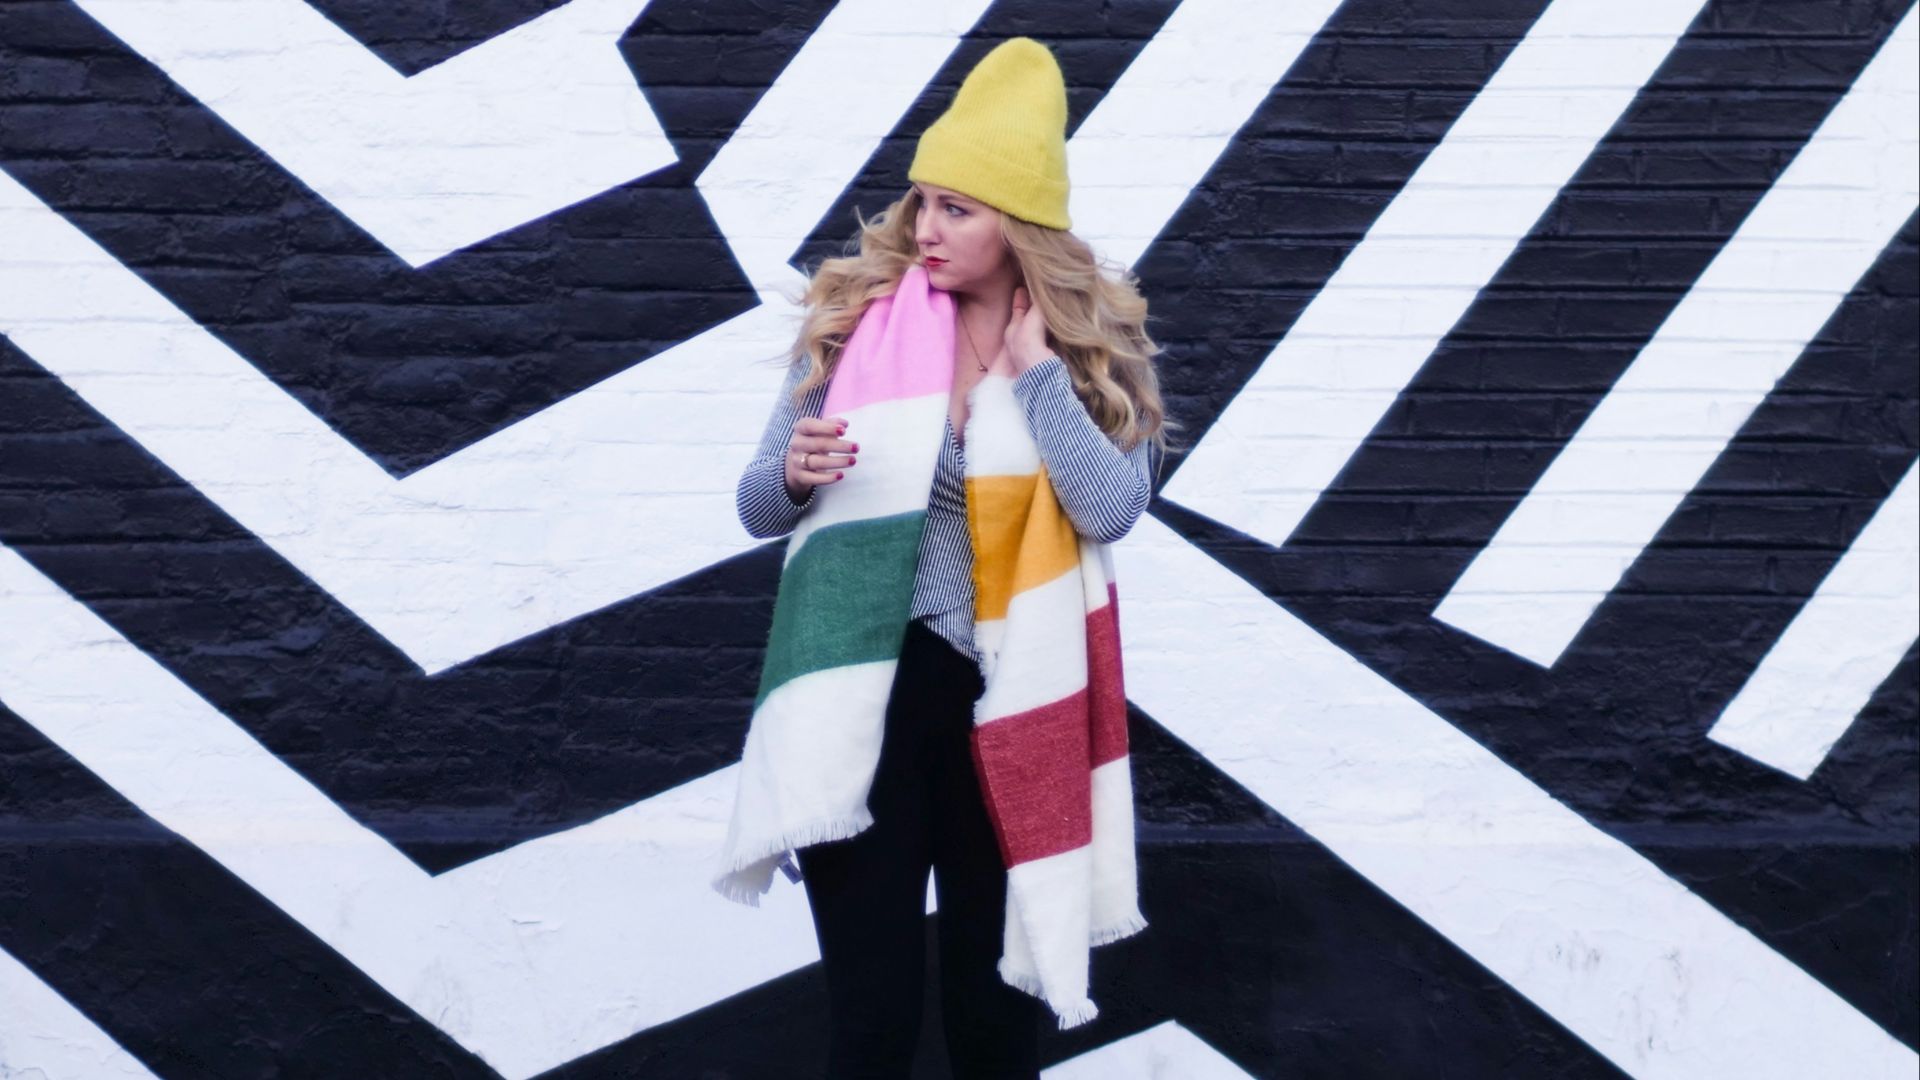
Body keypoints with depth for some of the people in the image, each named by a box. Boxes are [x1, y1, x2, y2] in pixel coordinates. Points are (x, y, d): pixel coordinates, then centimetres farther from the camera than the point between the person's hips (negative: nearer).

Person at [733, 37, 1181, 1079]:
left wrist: (1033, 363, -17)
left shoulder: (1096, 341, -3)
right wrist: (797, 474, -21)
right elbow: (758, 508, 0)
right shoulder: (855, 316, -3)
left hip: (1011, 695, 1)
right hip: (868, 687, -1)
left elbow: (1109, 511, -19)